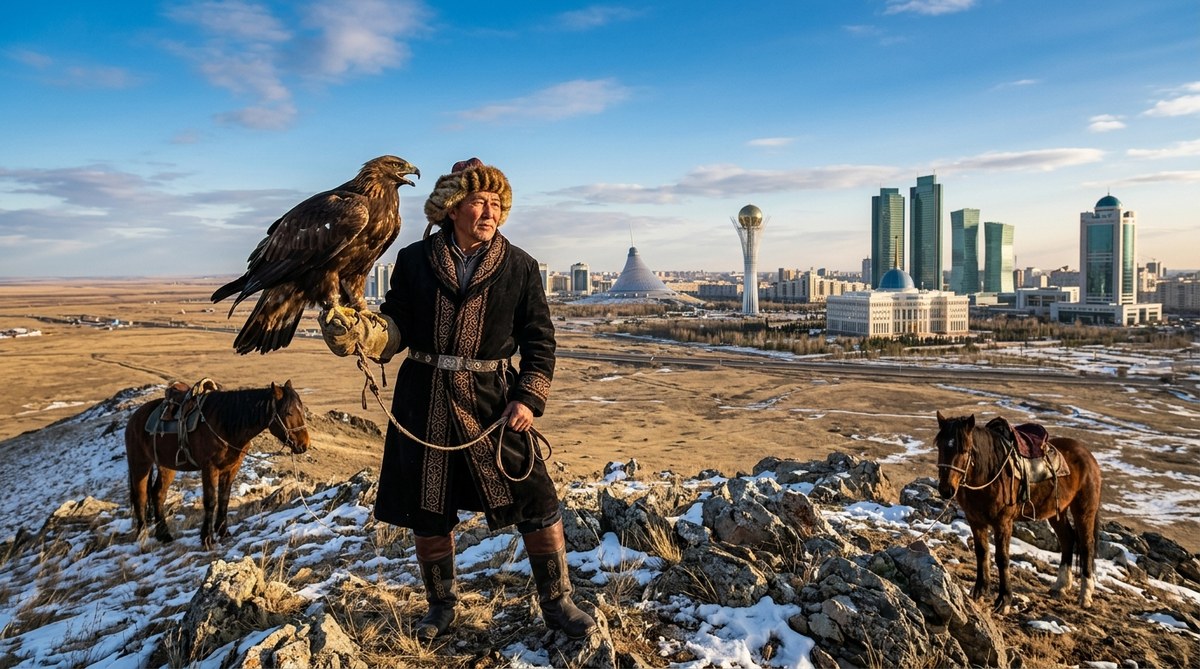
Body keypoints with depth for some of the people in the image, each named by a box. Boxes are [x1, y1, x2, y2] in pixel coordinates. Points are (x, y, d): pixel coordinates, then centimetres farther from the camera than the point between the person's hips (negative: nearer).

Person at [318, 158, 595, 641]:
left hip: (492, 399, -1)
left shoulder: (519, 266, 0)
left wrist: (530, 398, -9)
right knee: (426, 511, 11)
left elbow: (539, 339, 2)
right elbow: (397, 327, 2)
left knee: (536, 500, -3)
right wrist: (361, 332, -20)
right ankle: (441, 606, 35)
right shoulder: (415, 260, 1)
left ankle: (557, 603, 18)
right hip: (423, 401, 1)